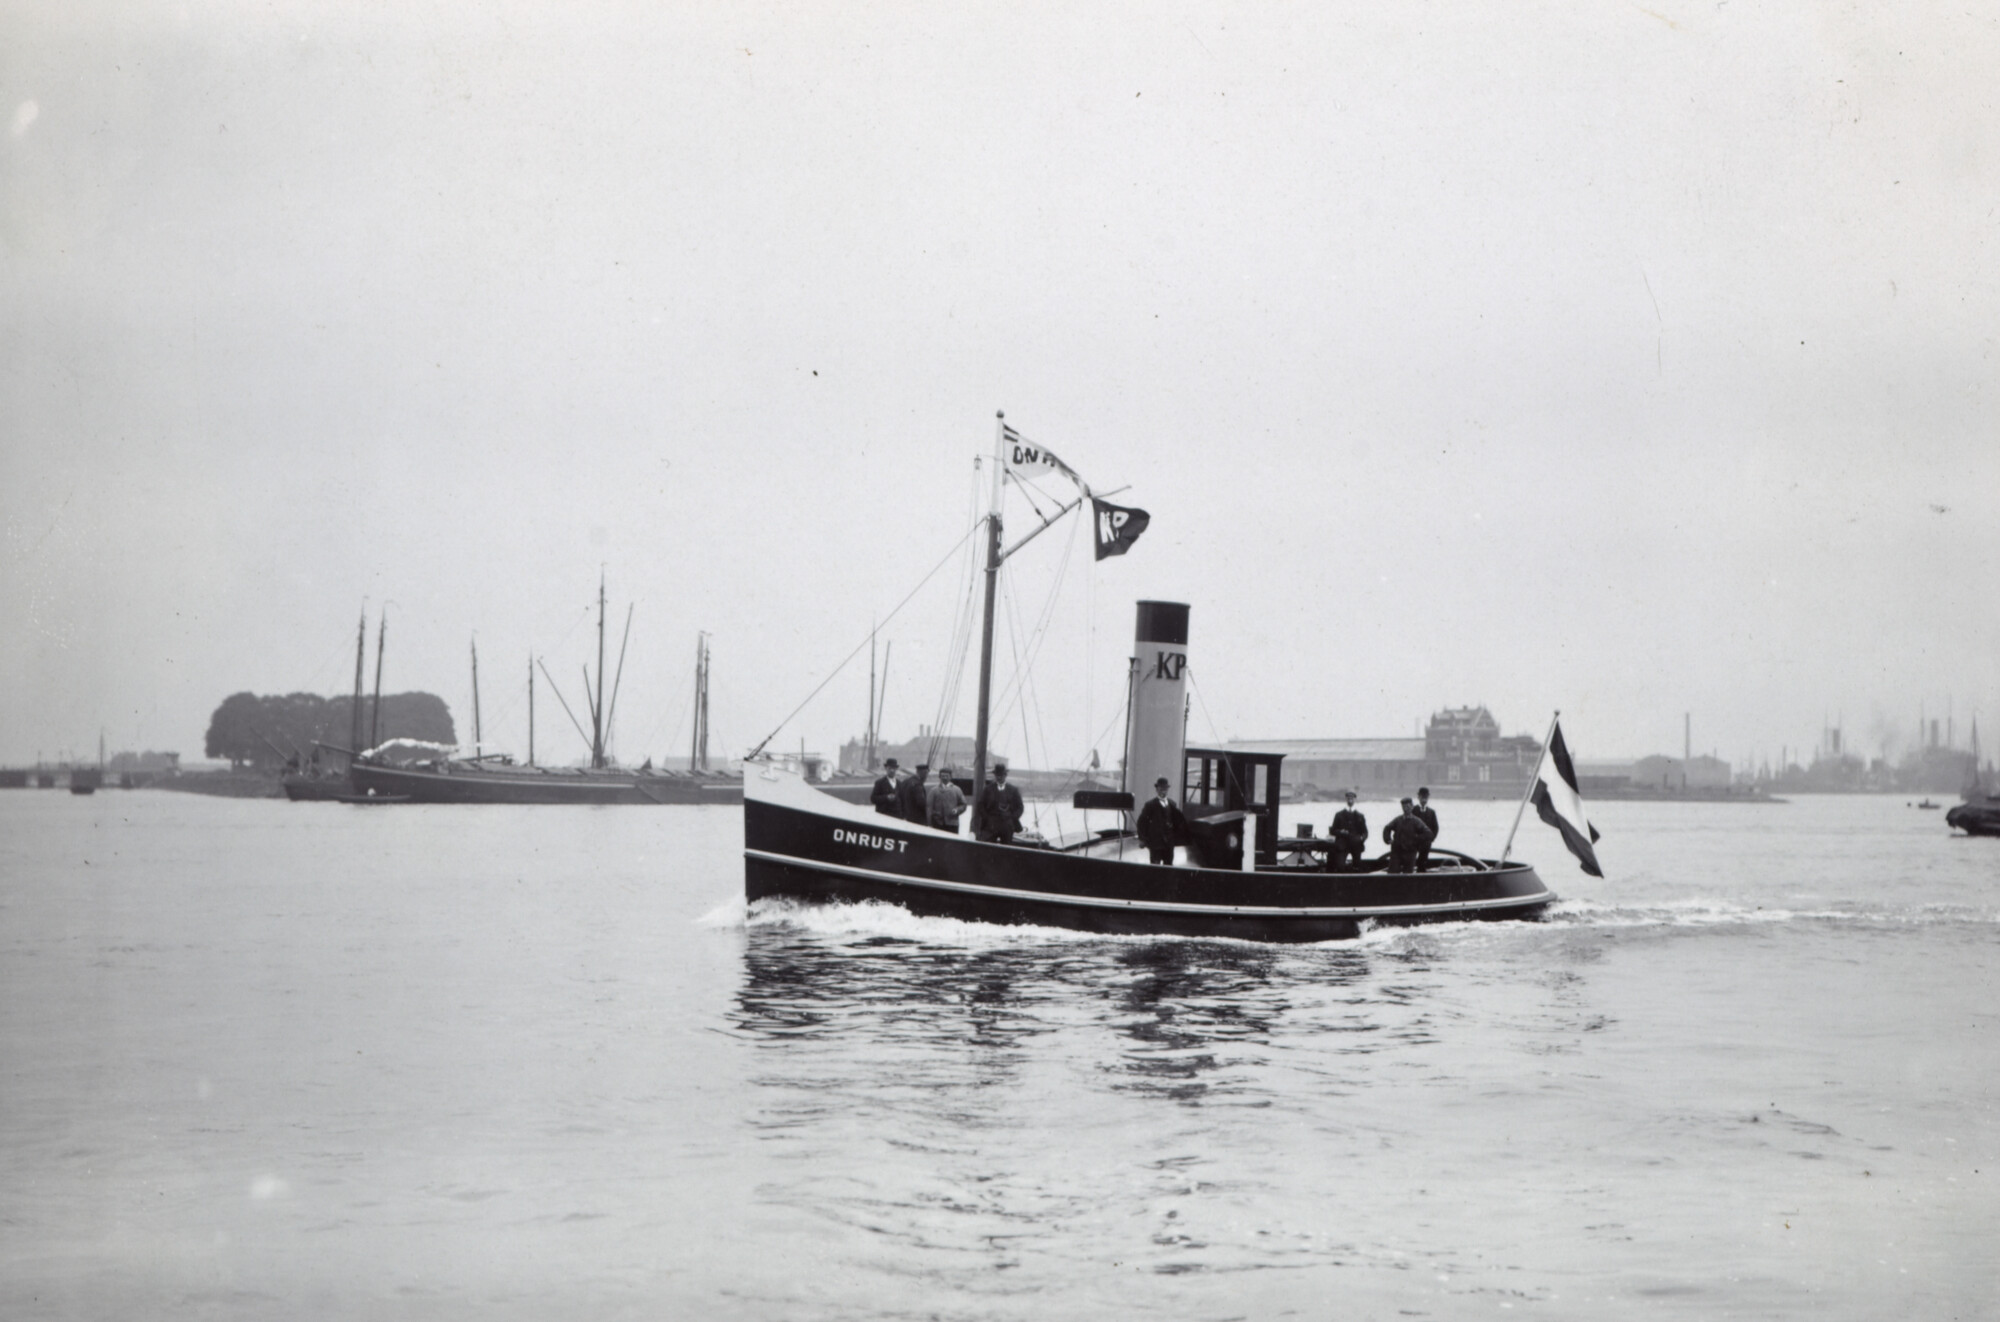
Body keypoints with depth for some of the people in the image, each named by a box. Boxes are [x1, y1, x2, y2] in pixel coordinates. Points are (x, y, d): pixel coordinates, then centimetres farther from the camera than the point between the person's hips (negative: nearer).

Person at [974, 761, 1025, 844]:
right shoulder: (987, 789, 8)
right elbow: (980, 806, 6)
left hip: (1007, 827, 1)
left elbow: (1020, 808, 11)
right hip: (990, 827, -1)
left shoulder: (1013, 791, 10)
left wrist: (1012, 818, -3)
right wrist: (987, 818, -5)